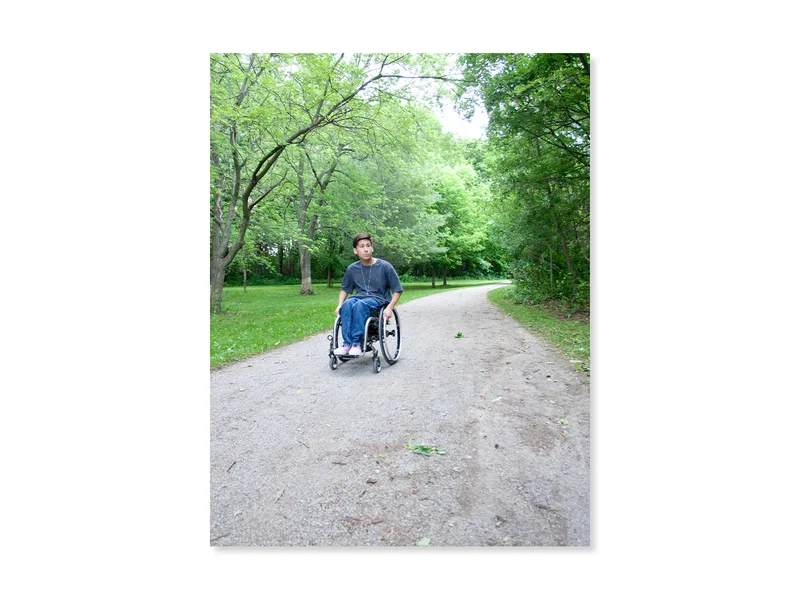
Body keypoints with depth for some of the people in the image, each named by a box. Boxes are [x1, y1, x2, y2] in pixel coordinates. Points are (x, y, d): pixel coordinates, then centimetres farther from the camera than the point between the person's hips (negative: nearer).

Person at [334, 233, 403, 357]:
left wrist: (389, 308, -13)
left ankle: (356, 343, -33)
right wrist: (339, 305, 2)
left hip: (378, 299, -3)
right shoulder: (352, 269, 7)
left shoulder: (385, 266, -3)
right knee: (347, 304, -33)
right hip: (359, 297, 3)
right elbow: (345, 289, 20)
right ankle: (347, 343, -33)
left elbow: (397, 290, 1)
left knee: (360, 304, -36)